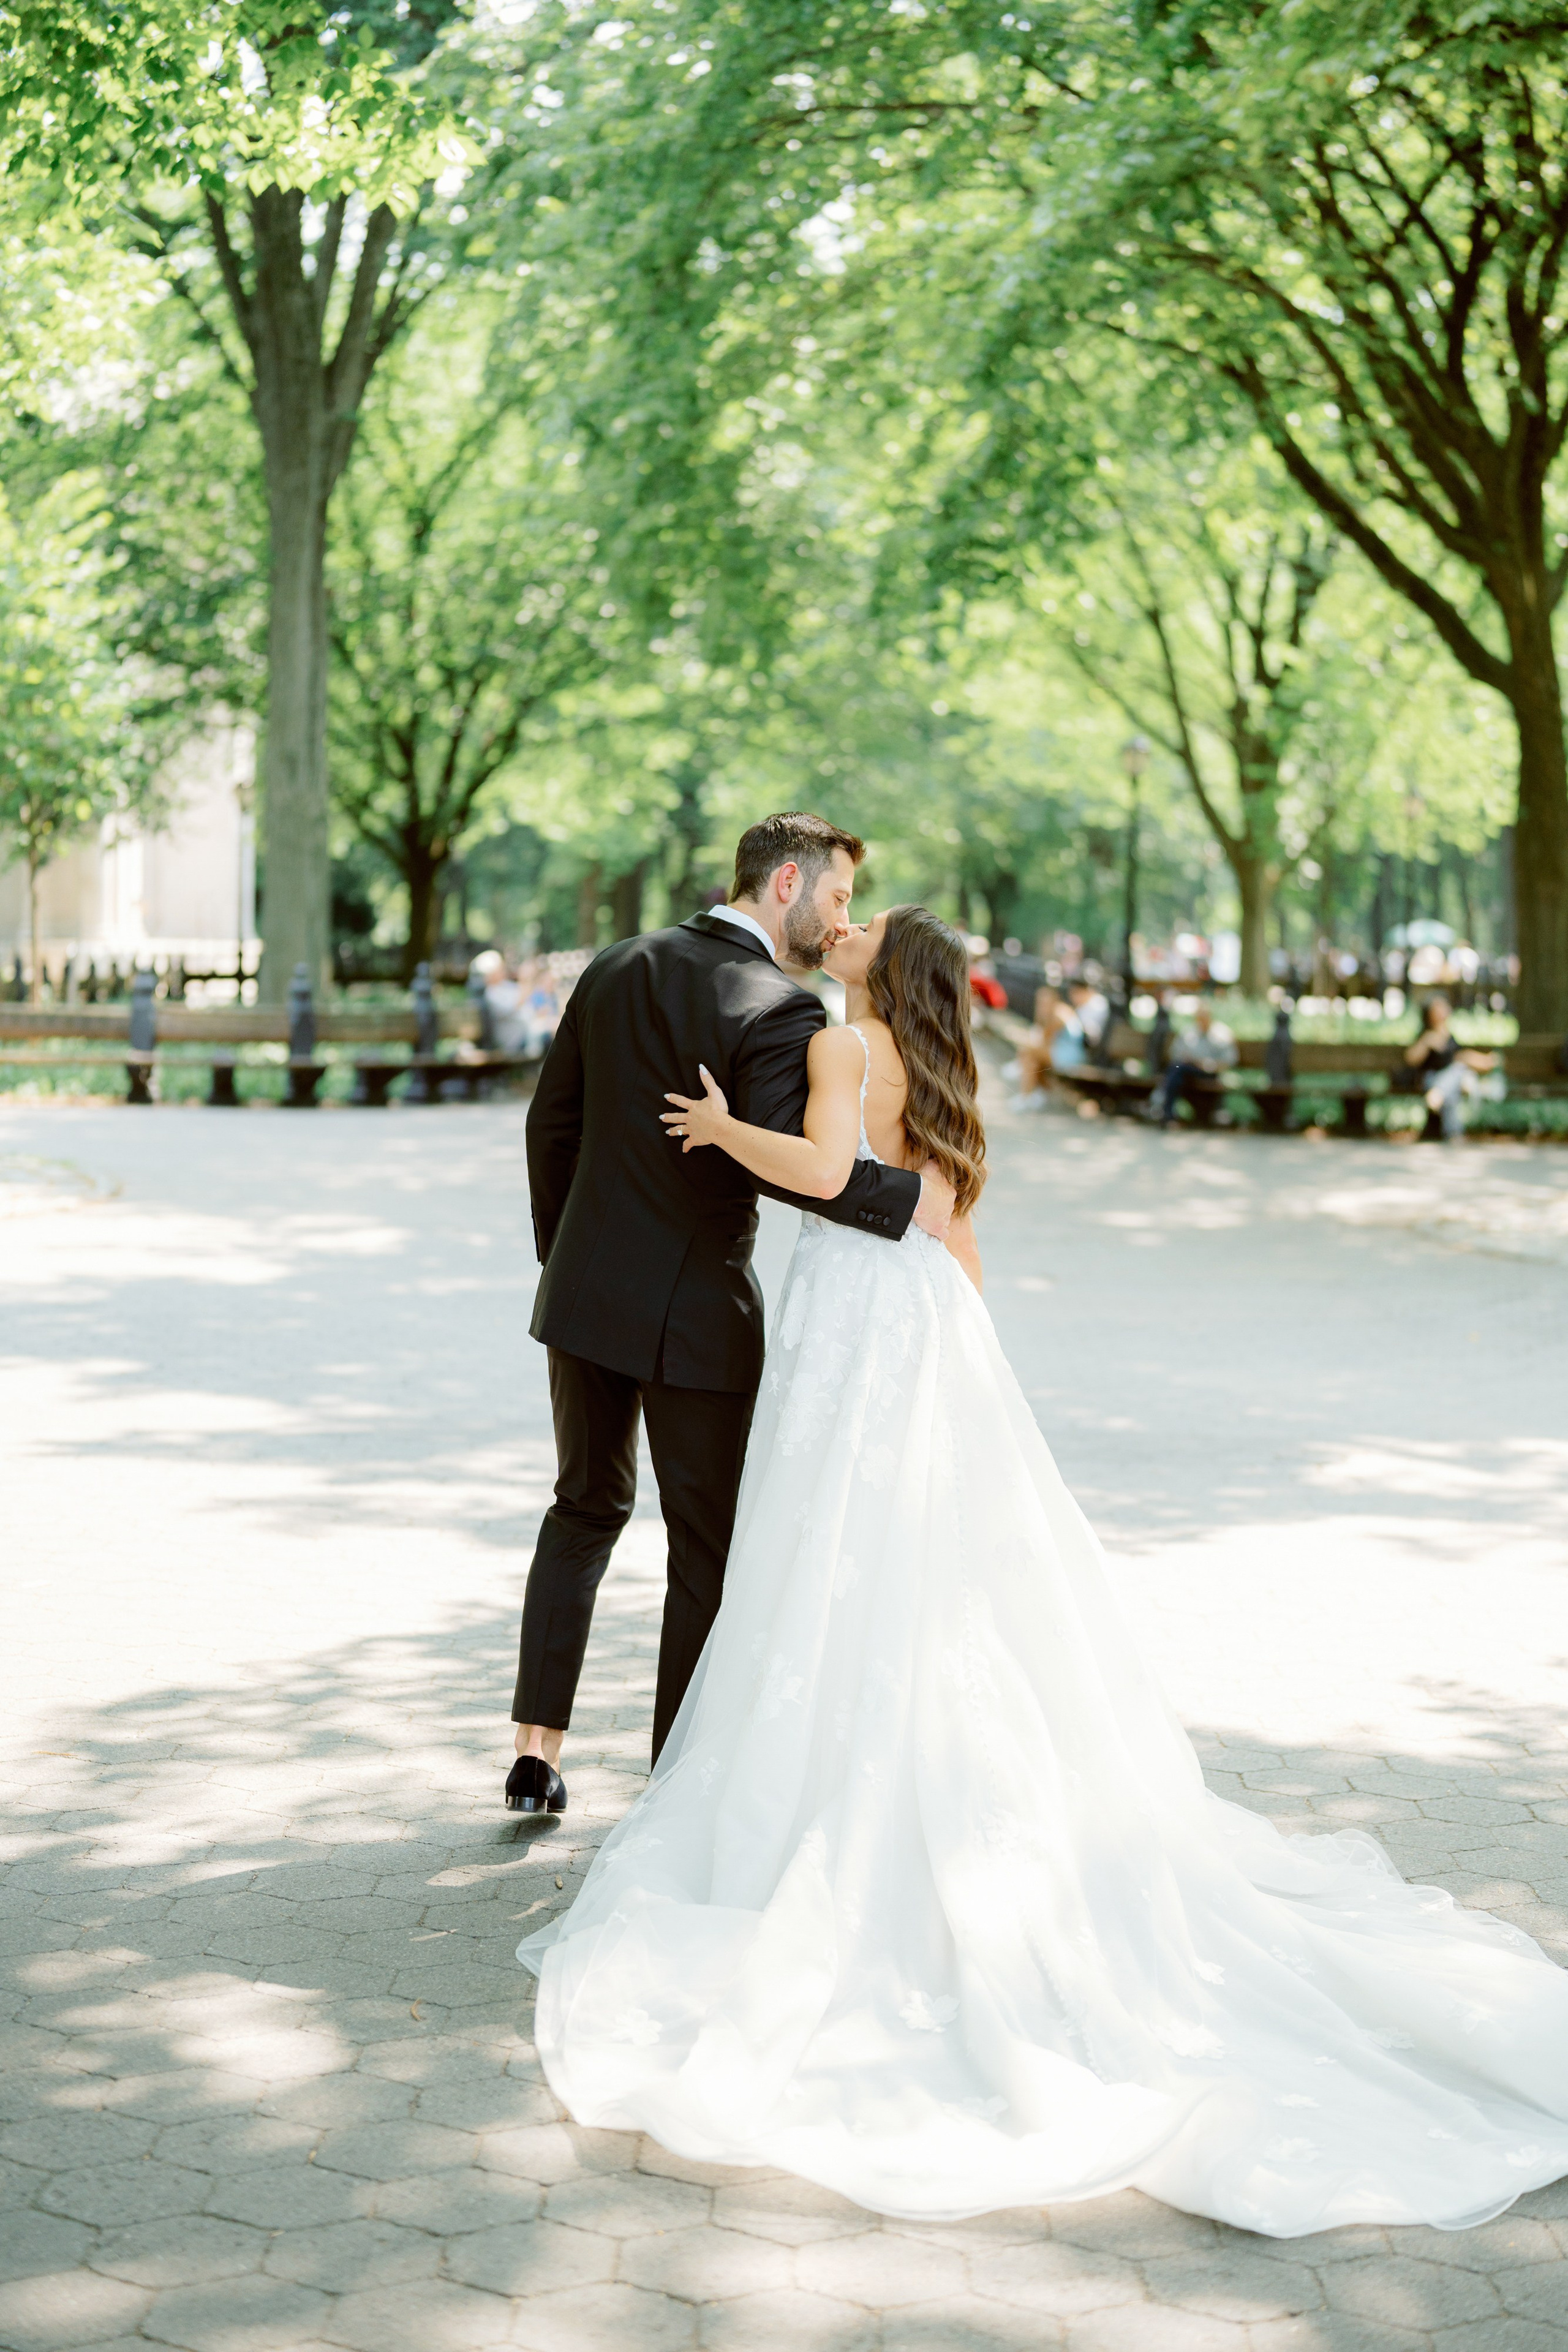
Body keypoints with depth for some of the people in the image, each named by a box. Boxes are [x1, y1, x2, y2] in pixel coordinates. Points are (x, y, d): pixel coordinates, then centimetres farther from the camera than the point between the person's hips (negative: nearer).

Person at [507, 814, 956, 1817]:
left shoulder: (618, 969, 5)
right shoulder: (781, 1010, -17)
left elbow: (552, 1122, 9)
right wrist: (909, 1200, -22)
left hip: (589, 1290, 6)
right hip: (698, 1314, -6)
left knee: (587, 1507, 22)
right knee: (707, 1545, 9)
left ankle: (537, 1746, 19)